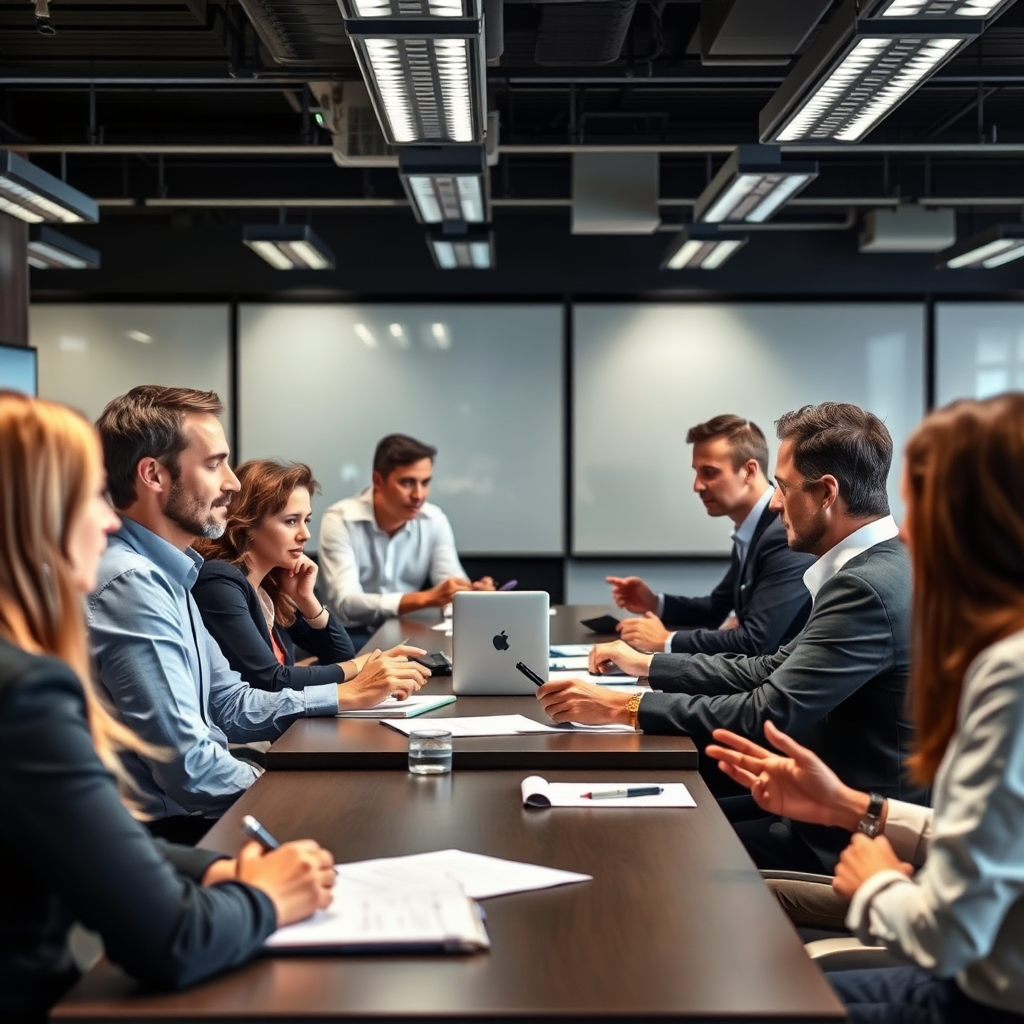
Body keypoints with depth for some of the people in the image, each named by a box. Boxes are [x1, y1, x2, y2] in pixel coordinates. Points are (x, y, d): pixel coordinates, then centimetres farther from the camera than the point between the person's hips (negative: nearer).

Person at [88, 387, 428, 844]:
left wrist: (347, 695, 4)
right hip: (170, 831, -9)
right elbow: (191, 770, -25)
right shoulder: (131, 585, -22)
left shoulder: (164, 575, 10)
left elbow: (230, 704, 15)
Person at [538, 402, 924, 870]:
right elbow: (769, 670, 13)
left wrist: (622, 707, -20)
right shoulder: (877, 569, 8)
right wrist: (646, 665, 17)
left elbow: (767, 713, -26)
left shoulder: (869, 586, -23)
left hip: (850, 841, -9)